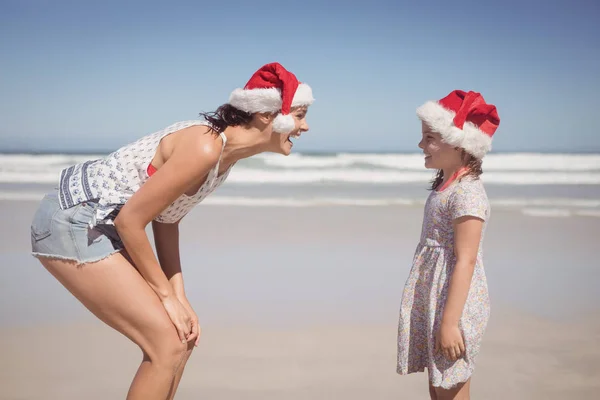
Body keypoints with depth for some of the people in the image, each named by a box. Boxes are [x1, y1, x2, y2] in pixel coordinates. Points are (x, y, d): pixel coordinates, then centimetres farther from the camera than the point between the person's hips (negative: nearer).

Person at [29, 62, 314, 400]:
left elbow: (166, 219, 8)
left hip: (99, 225, 9)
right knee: (168, 344, -11)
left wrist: (180, 298, 2)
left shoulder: (227, 154, 4)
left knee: (182, 336, 10)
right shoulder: (204, 148, -25)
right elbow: (130, 220, -22)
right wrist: (166, 295, -11)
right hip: (72, 222, -9)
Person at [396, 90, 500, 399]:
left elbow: (465, 261, -22)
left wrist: (449, 321, -23)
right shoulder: (444, 186, 11)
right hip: (432, 303, 9)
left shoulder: (467, 192, -18)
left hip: (453, 305, -9)